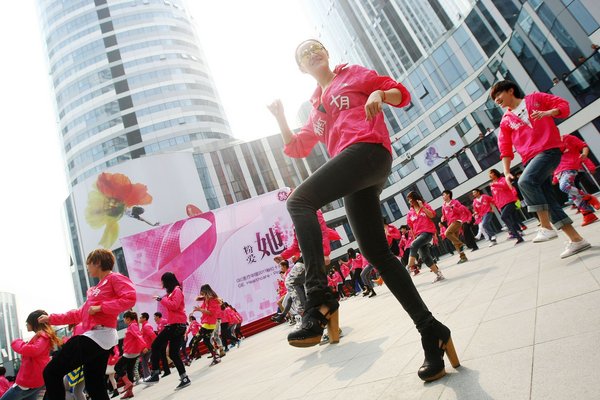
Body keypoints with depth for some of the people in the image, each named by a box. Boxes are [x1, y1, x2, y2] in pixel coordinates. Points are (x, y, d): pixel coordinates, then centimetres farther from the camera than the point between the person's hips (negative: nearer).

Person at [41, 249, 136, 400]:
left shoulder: (114, 278, -4)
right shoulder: (96, 288, 25)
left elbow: (130, 298, -20)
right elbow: (80, 314, 30)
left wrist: (101, 307, -18)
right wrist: (51, 318, 31)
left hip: (99, 336, -9)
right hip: (95, 337, 9)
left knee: (51, 372, -5)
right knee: (94, 387, 10)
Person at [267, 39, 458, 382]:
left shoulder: (353, 74, 20)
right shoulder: (317, 107, 34)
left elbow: (402, 94, 13)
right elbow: (296, 148, 28)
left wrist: (379, 94, -7)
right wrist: (280, 116, 19)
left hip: (368, 149, -7)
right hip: (356, 178, 7)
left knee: (299, 201, -25)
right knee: (376, 251, -1)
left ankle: (321, 302, -29)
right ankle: (433, 333, 8)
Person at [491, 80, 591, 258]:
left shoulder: (535, 98, 9)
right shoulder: (505, 121, 15)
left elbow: (563, 105, 7)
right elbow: (505, 149, 12)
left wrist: (547, 113, -13)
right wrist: (507, 172, 3)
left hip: (549, 150, -5)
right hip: (530, 161, 6)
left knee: (525, 181, -30)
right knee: (546, 199, 0)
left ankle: (546, 227, -25)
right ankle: (576, 240, 9)